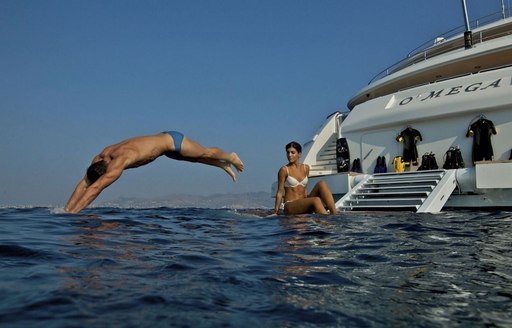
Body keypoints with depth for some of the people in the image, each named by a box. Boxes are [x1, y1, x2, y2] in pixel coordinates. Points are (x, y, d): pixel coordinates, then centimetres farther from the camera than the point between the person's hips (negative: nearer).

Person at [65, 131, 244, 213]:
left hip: (172, 141, -7)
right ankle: (224, 166, 51)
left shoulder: (119, 161, -40)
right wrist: (66, 209, -20)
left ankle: (231, 157, 45)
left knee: (206, 153, 16)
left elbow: (95, 188, -46)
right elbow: (83, 185, -14)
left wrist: (72, 212, -46)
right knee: (198, 158, 27)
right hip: (162, 139, 7)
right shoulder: (99, 159, -16)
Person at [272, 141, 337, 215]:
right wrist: (276, 212, -3)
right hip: (290, 206, -5)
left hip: (304, 205, 6)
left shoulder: (306, 168, 12)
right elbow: (280, 192, -2)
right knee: (316, 200, -34)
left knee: (321, 184, -18)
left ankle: (335, 215, -28)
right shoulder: (284, 170, -3)